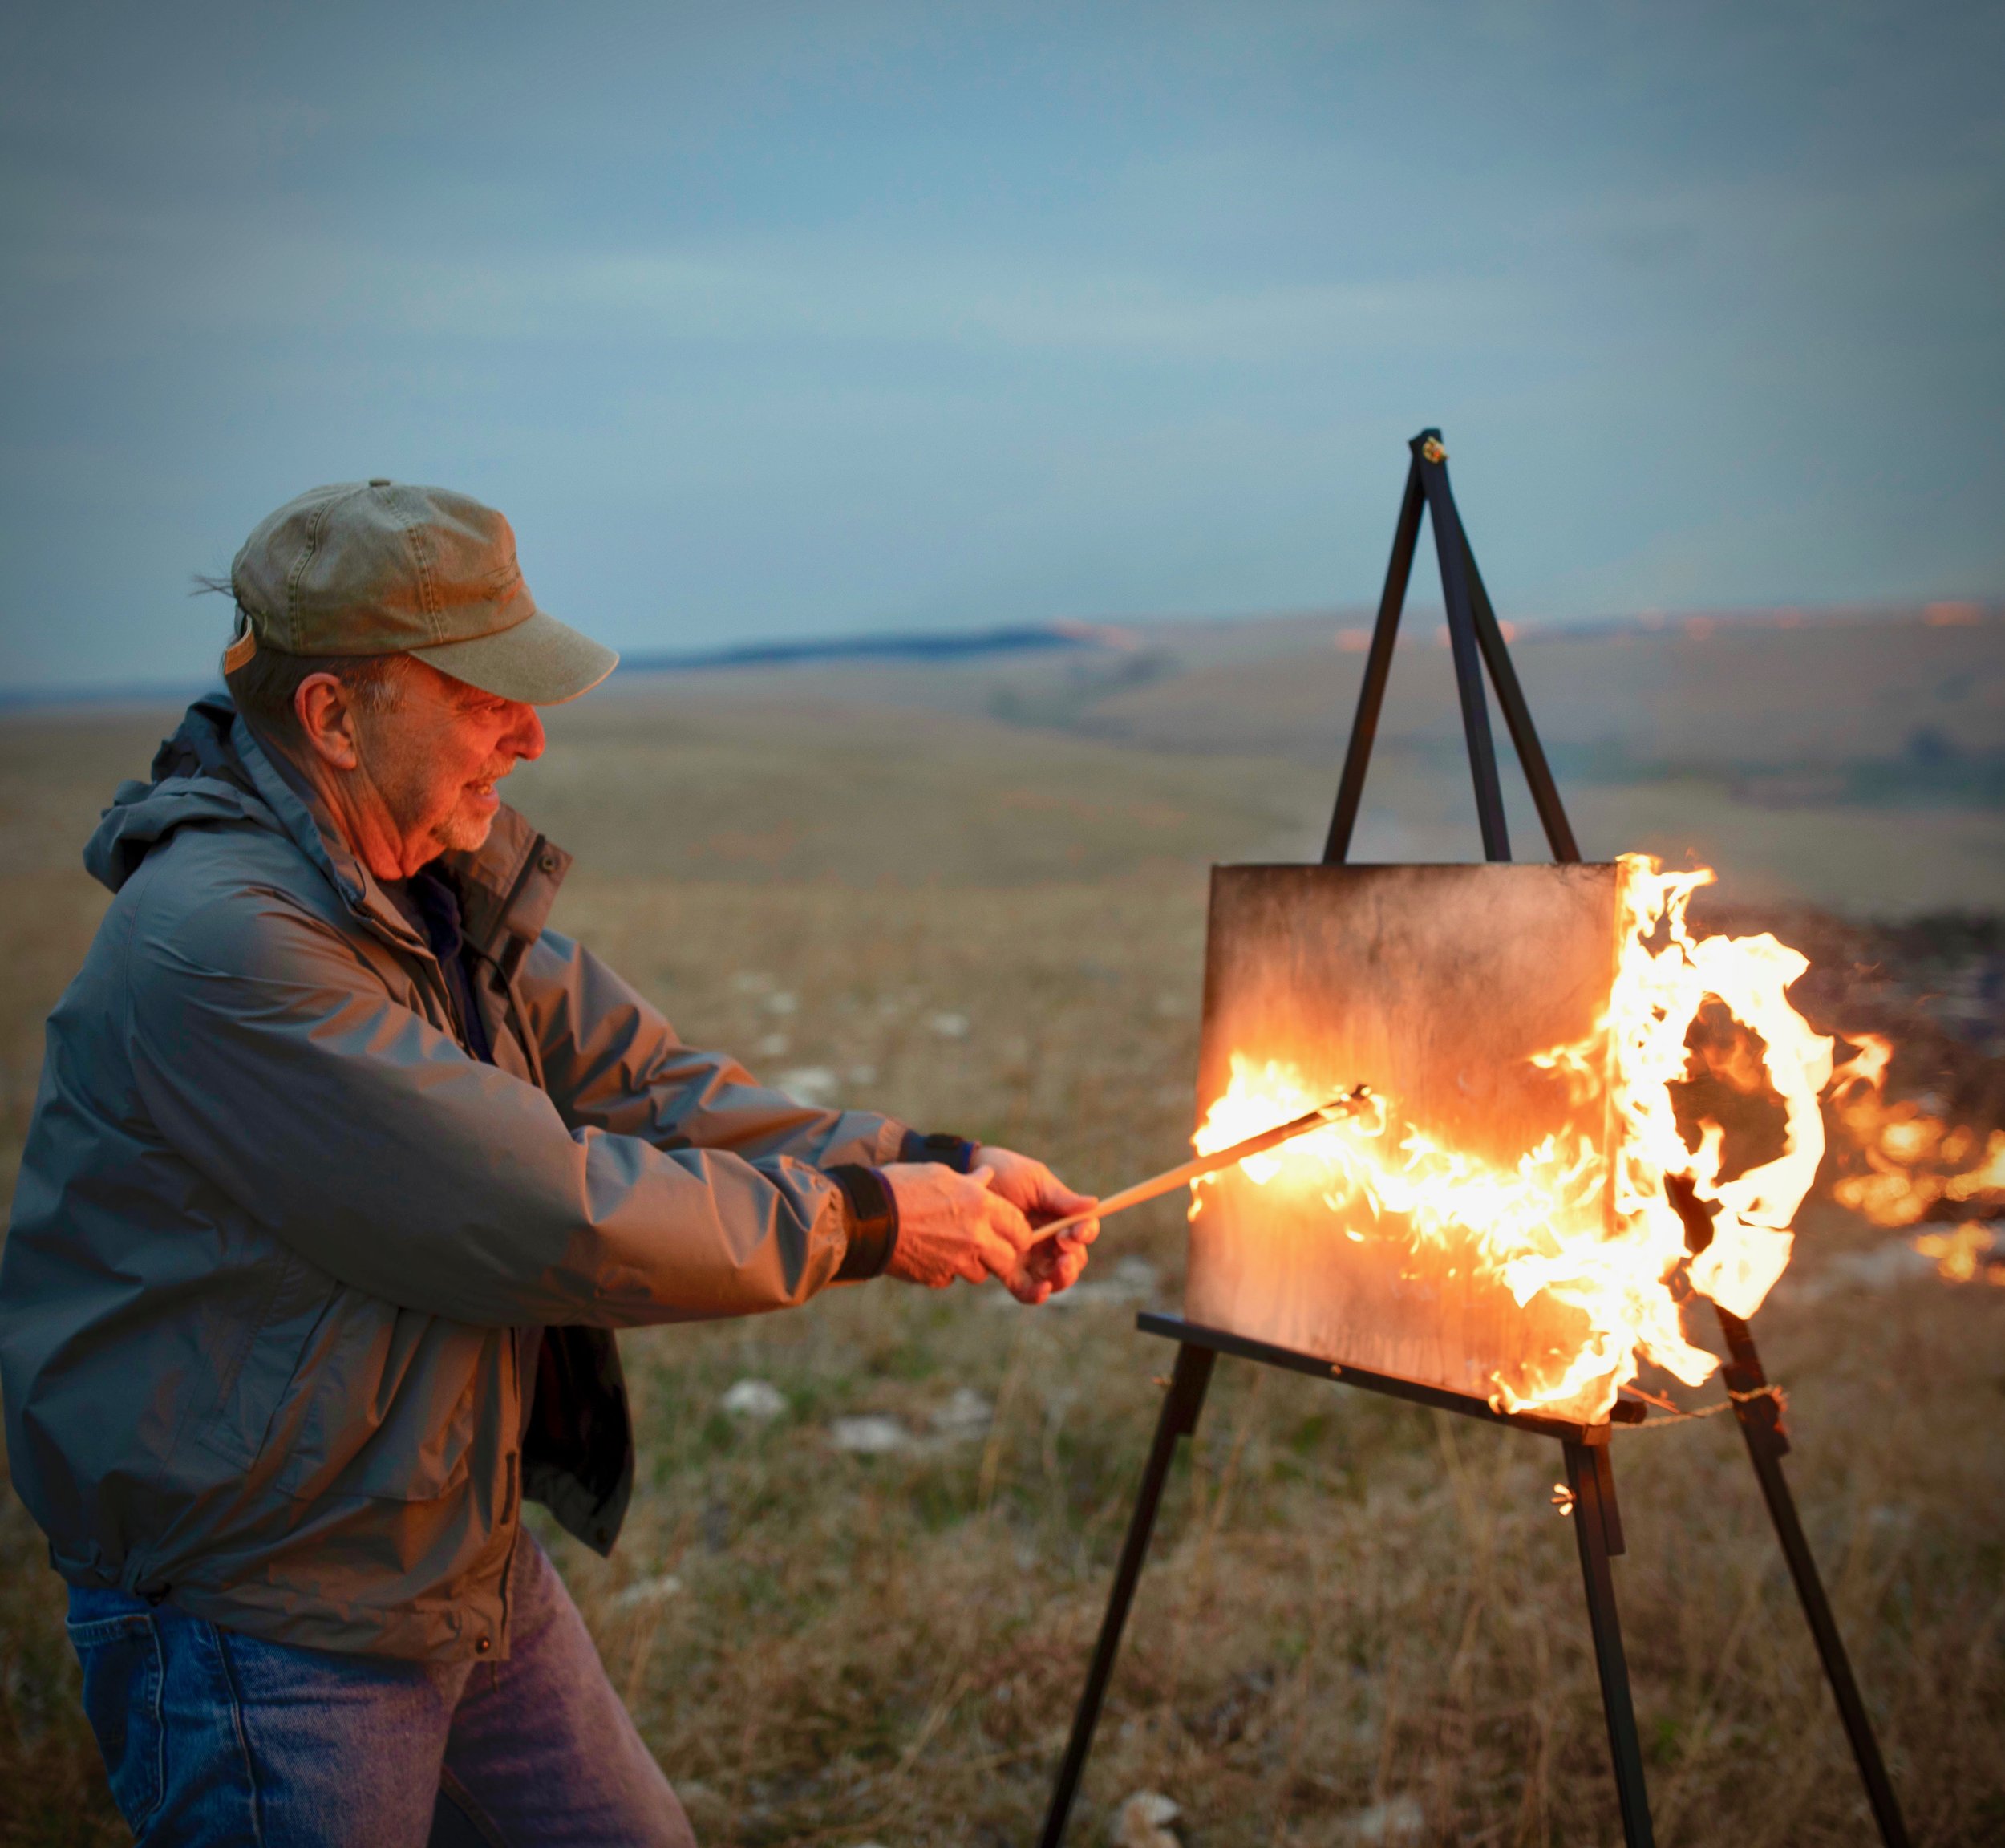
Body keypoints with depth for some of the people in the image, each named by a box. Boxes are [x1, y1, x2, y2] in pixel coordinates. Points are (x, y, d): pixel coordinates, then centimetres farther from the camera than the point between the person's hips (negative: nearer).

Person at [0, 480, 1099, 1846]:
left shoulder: (450, 891, 2)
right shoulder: (217, 942, -28)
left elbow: (653, 1093, 1)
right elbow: (547, 1221, -30)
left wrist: (934, 1170, -10)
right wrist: (859, 1223, -19)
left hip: (473, 1569, 9)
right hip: (261, 1626, -8)